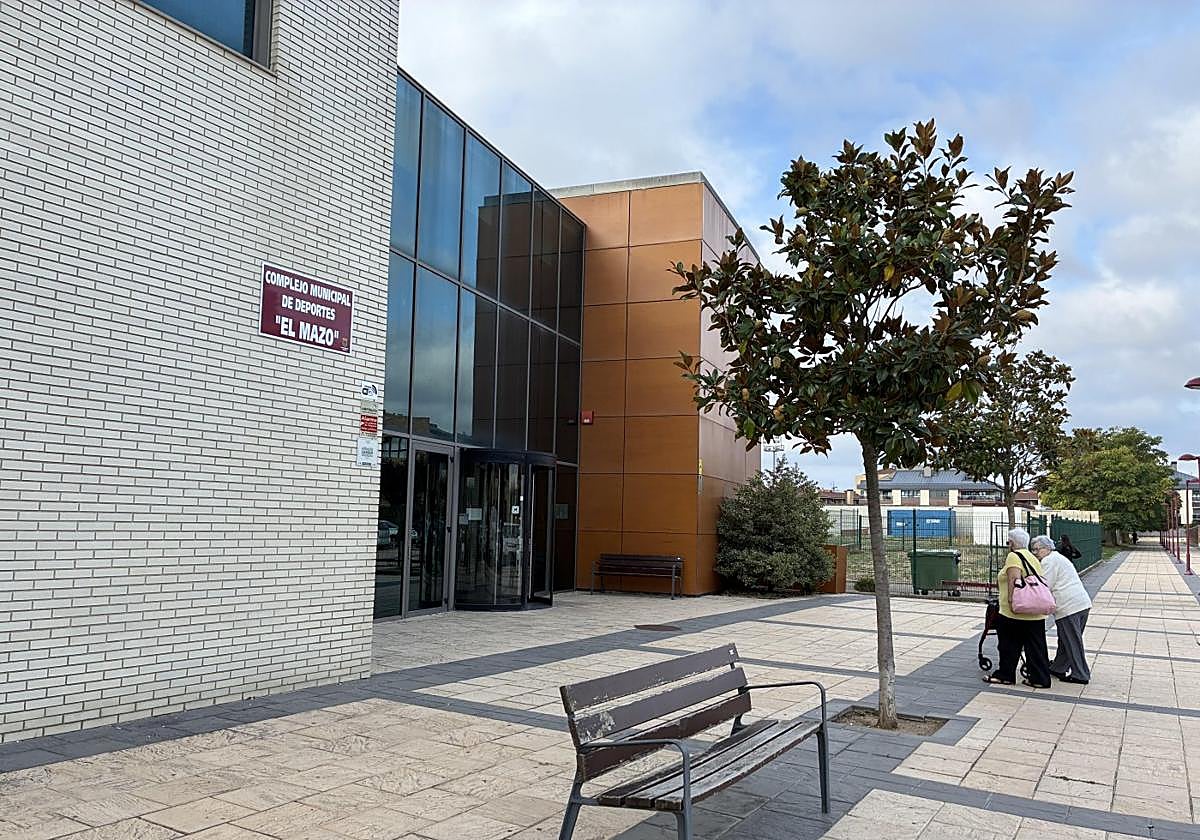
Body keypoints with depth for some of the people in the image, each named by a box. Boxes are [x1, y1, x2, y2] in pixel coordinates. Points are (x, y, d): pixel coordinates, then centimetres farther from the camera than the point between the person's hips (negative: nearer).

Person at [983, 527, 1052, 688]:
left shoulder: (1014, 556, -9)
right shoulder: (1032, 557, 17)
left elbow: (1014, 580, -22)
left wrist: (1011, 601, -24)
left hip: (1016, 613, -8)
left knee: (1009, 645, 5)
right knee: (1036, 647, 10)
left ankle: (1005, 675, 14)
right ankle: (1040, 679, 13)